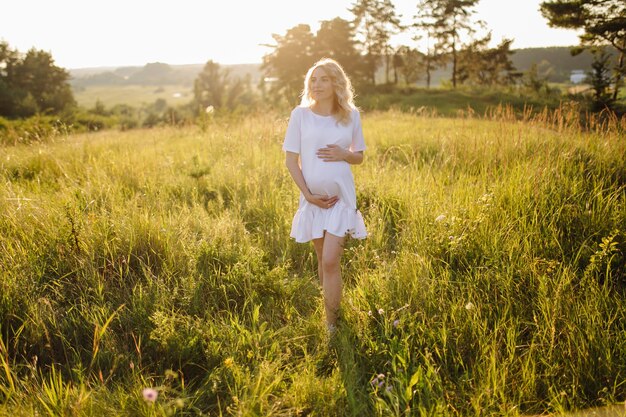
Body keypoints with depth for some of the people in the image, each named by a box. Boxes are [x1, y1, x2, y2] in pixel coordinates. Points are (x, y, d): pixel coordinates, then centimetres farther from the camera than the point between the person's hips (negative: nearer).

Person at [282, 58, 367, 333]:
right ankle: (333, 312, 33)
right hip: (312, 197, 1)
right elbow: (290, 160, -2)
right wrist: (307, 194, -11)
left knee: (330, 261, -9)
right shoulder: (301, 114, -3)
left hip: (341, 196, -1)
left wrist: (343, 154, -12)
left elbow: (359, 157, 10)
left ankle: (331, 326, 1)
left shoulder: (351, 115, 0)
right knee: (323, 259, 13)